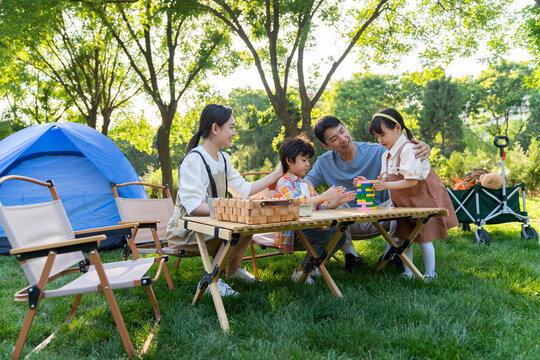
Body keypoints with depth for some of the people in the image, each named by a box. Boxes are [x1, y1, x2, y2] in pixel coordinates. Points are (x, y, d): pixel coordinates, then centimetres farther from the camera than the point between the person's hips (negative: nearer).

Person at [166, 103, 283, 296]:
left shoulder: (223, 158, 8)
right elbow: (193, 206, -27)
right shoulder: (194, 160, -20)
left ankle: (234, 270, 10)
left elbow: (244, 189, 13)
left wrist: (276, 174, 12)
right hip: (186, 231, -8)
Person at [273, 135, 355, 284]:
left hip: (308, 230, 8)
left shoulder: (308, 184, 22)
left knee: (340, 235, -4)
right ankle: (301, 272, -11)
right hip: (291, 235, -8)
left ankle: (313, 267, 7)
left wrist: (337, 202, 2)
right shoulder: (284, 183, -7)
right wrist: (324, 196, -30)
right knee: (325, 237, -27)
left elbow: (319, 208, 19)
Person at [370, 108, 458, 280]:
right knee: (404, 237, 8)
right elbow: (386, 179, 6)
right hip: (404, 204, 8)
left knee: (424, 237, 0)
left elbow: (412, 180, -27)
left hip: (422, 201, -8)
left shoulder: (408, 149, -23)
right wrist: (370, 183, -12)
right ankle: (408, 272, 16)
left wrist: (386, 185, -27)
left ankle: (430, 273, 13)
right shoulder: (386, 155, 7)